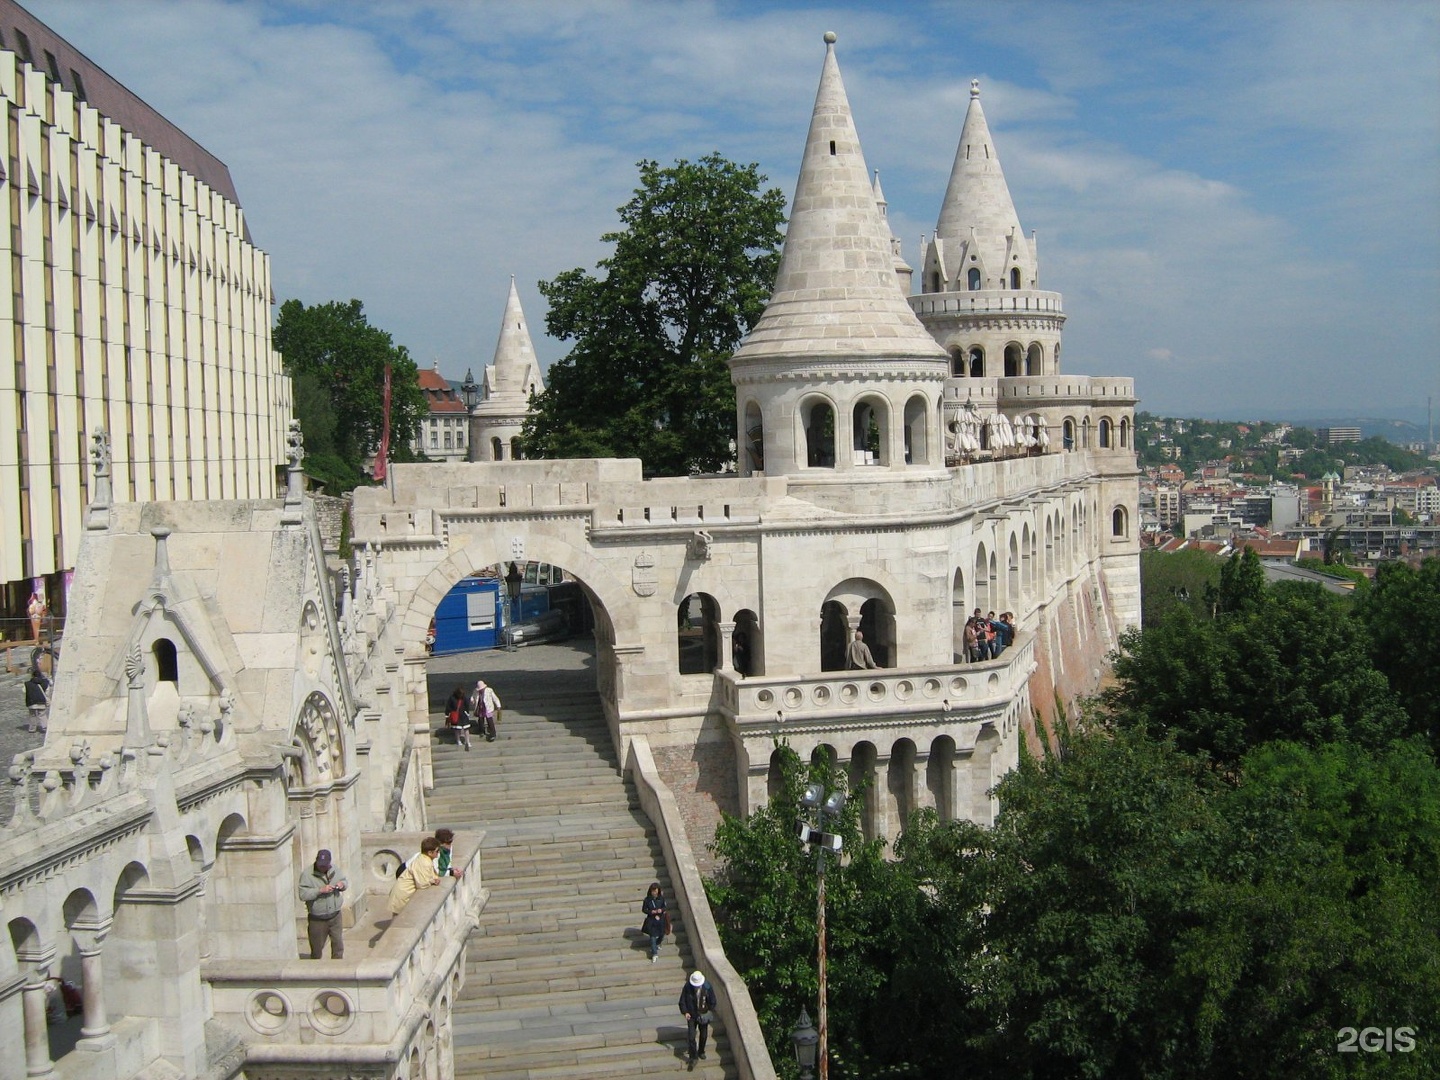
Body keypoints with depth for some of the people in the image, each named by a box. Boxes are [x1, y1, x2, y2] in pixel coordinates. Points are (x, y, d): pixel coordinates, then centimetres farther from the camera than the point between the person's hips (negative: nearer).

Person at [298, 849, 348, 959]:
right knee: (317, 949, 9)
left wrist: (343, 884, -8)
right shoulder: (307, 875, -13)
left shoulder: (335, 871, 2)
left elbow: (346, 882, 16)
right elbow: (303, 894, -22)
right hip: (317, 920, -4)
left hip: (335, 916, 4)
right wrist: (321, 890, -29)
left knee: (338, 946, 6)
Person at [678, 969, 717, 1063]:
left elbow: (712, 1002, -2)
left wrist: (709, 1011, -8)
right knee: (691, 1036, -7)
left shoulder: (708, 988, -16)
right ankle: (693, 1056, 6)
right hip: (691, 1016, -2)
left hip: (703, 1015, 2)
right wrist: (685, 1012, -17)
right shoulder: (687, 987, -19)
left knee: (704, 1035, 17)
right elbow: (682, 1001, -7)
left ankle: (701, 1052, 40)